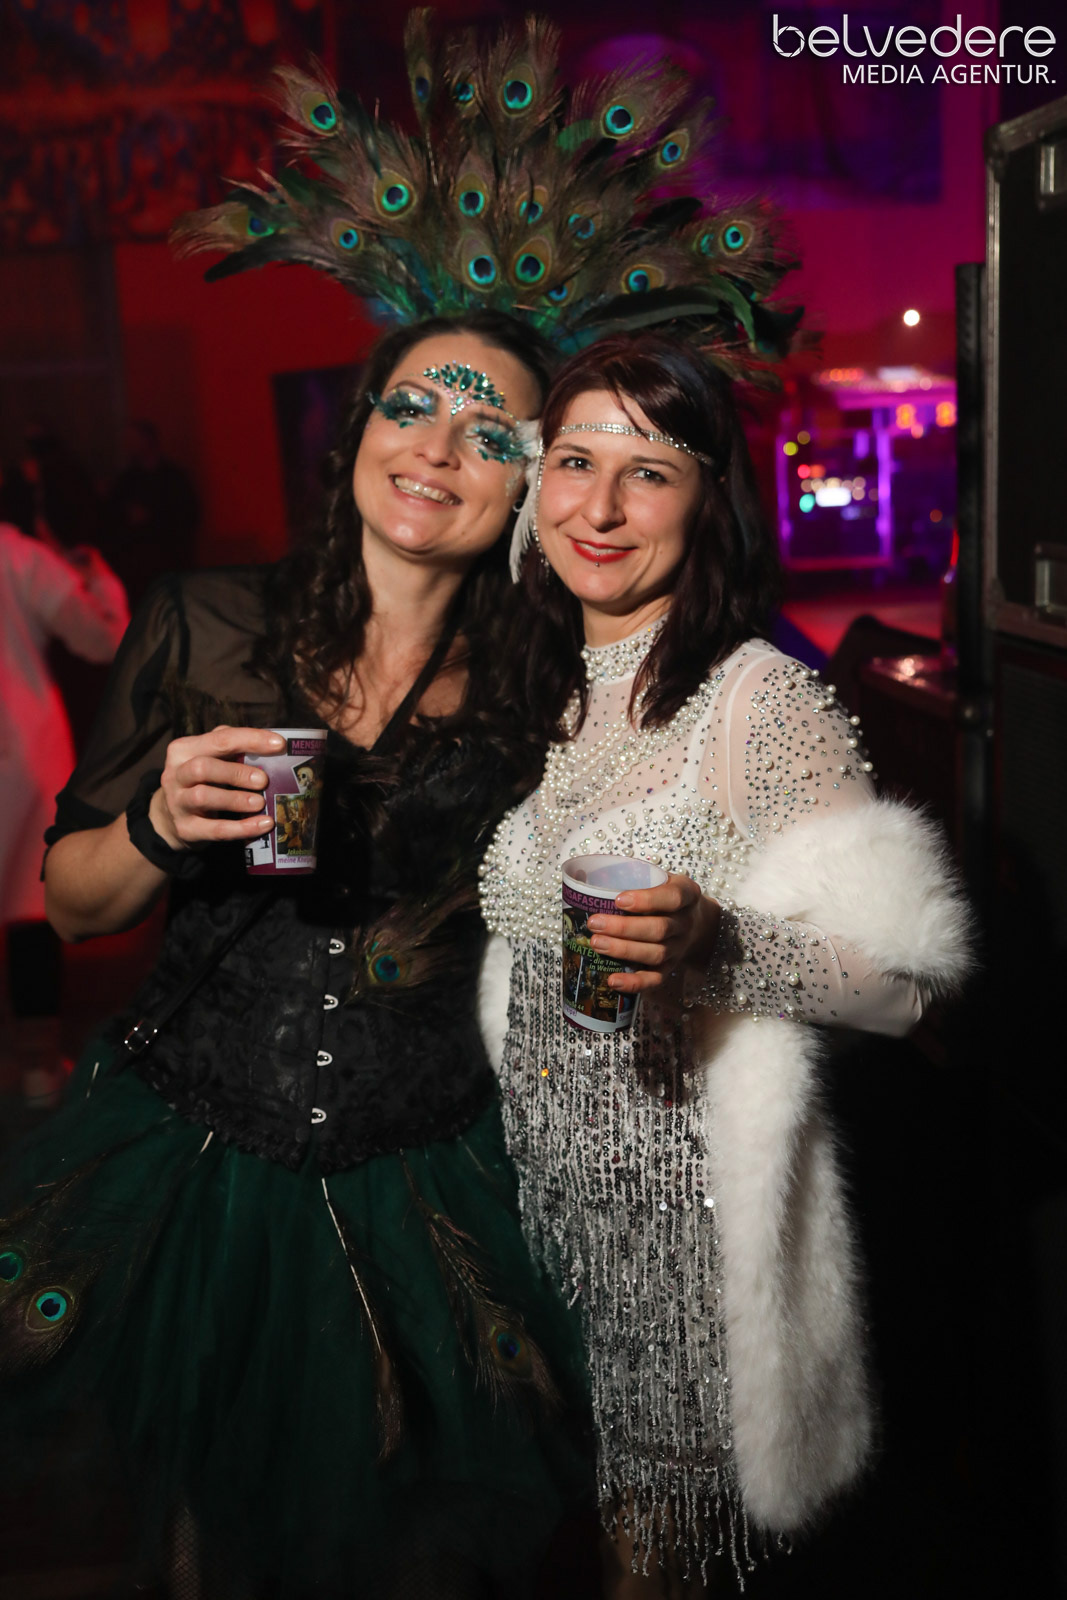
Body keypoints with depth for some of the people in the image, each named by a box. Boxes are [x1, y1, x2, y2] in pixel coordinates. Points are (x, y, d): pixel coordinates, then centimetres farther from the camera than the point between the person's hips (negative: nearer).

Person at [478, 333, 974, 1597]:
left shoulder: (763, 698, -16)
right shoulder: (551, 696, 6)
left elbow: (910, 973, -18)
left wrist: (718, 946, -32)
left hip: (690, 1196, -6)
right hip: (551, 1176, 6)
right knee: (579, 1498, 19)